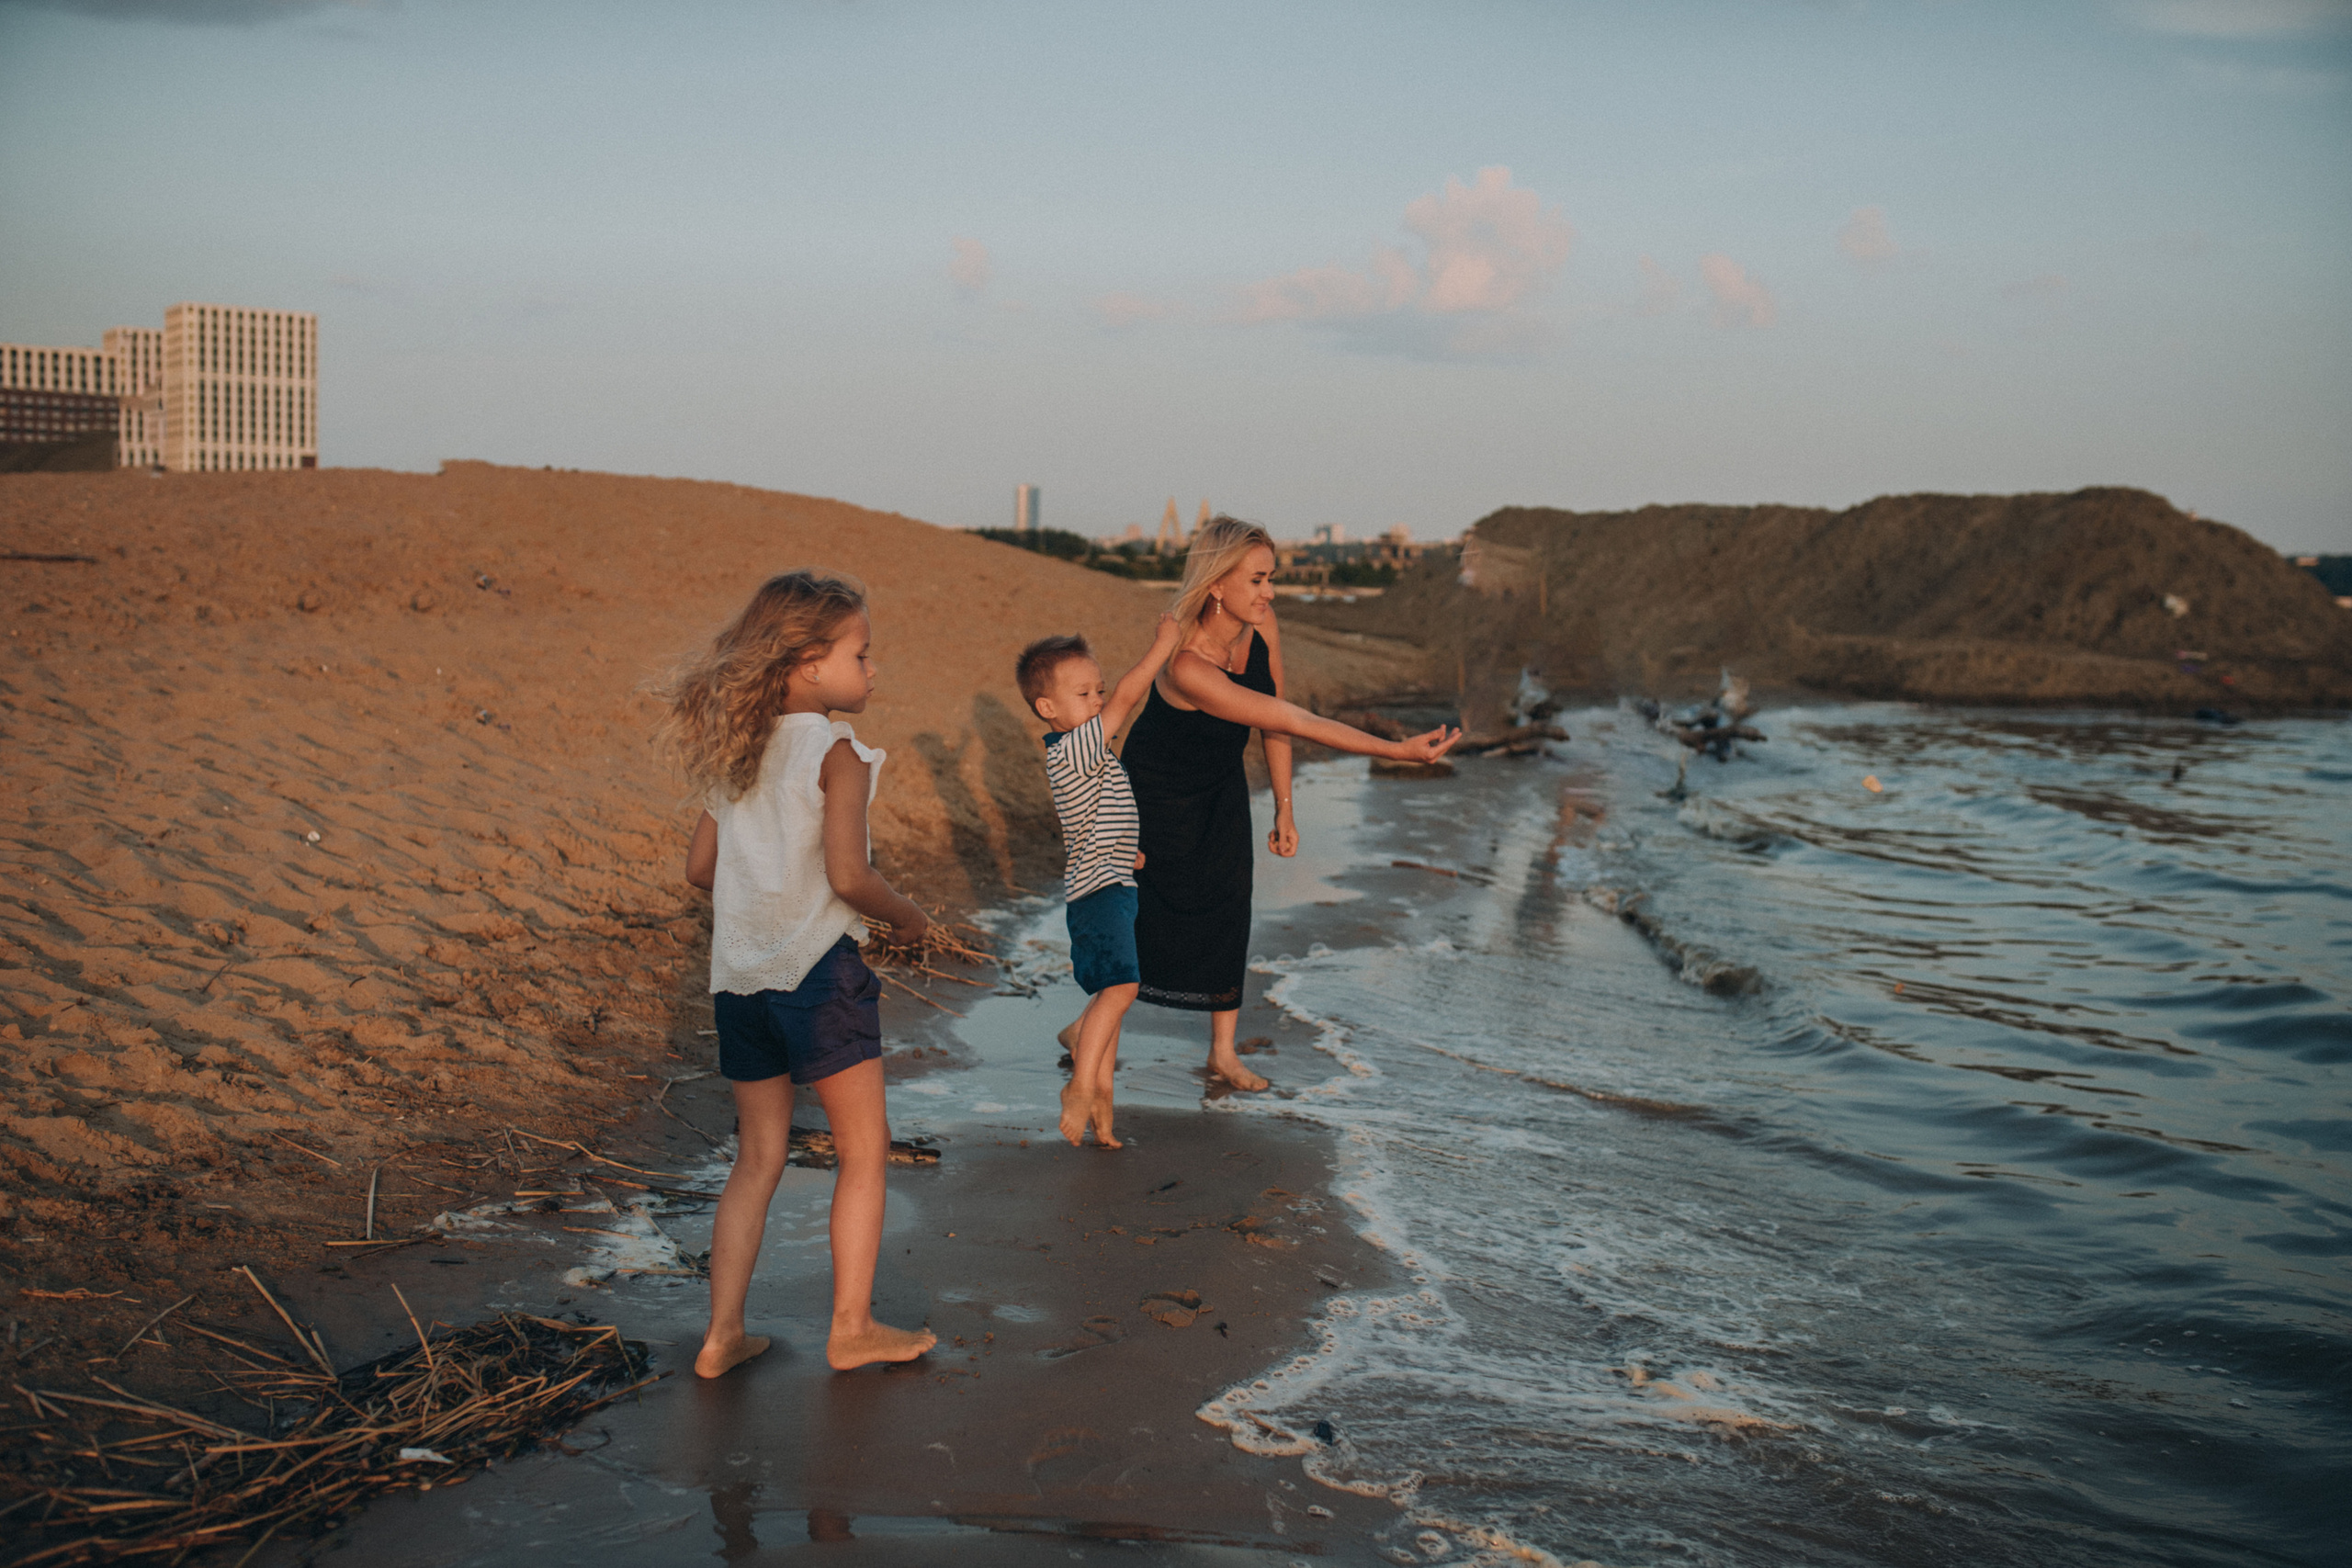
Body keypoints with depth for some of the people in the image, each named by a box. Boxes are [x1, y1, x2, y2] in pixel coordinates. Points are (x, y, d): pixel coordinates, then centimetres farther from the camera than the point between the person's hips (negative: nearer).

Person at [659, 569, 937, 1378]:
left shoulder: (732, 751, 11)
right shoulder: (837, 752, -11)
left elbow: (701, 866, 13)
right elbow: (847, 875, -18)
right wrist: (906, 917, -1)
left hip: (739, 976, 7)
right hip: (817, 970, -7)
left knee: (758, 1158, 15)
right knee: (863, 1146, 7)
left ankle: (723, 1334, 13)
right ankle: (852, 1325, 11)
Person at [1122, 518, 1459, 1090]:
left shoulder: (1262, 625, -18)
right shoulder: (1186, 667, -39)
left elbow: (1276, 723, -4)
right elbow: (1293, 721, -40)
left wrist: (1284, 808, 0)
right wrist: (1397, 751, -39)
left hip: (1221, 786, 6)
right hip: (1159, 791, -6)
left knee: (1228, 914, 4)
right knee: (1140, 918, 4)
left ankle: (1223, 1052, 17)